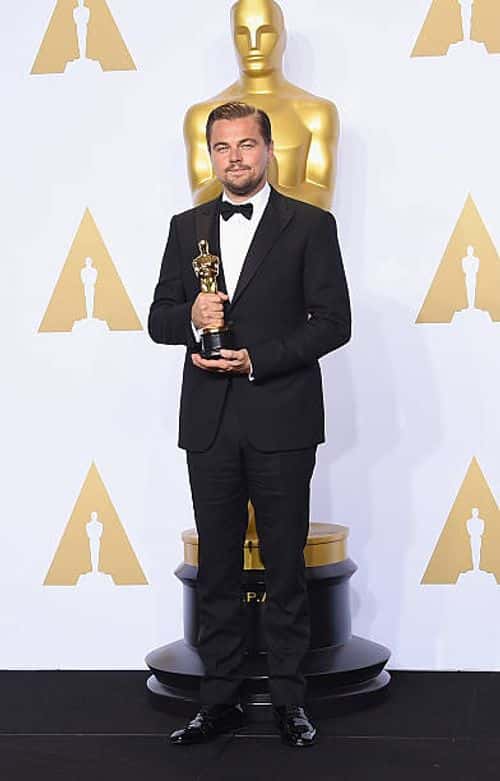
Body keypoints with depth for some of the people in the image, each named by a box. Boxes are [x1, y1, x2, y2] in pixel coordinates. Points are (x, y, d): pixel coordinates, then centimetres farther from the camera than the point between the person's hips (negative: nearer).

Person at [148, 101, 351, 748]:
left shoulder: (310, 225, 1)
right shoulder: (187, 228, 13)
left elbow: (333, 322, -4)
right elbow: (159, 318, 12)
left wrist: (256, 360, -14)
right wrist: (191, 317, -11)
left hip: (280, 421, -3)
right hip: (209, 423, 3)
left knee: (285, 566, 4)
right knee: (216, 567, 9)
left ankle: (289, 699, 15)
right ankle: (219, 699, 17)